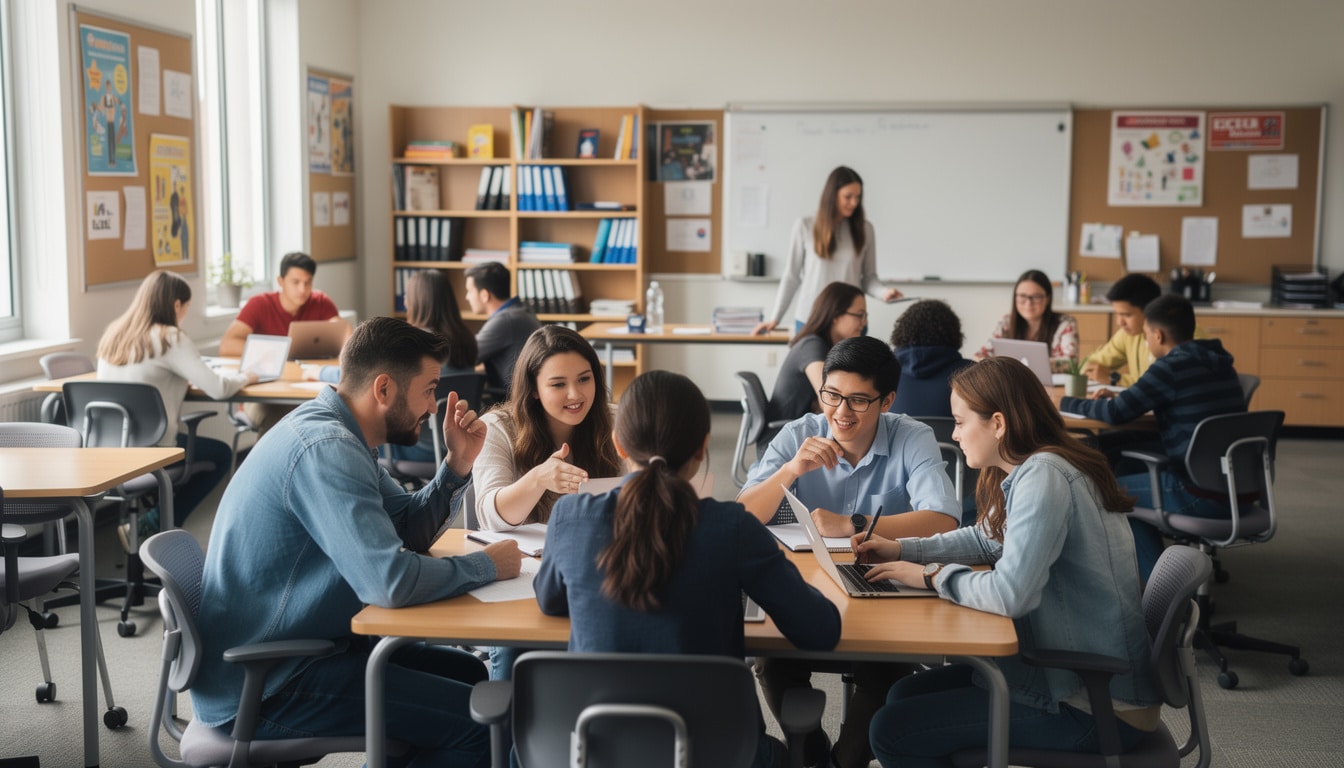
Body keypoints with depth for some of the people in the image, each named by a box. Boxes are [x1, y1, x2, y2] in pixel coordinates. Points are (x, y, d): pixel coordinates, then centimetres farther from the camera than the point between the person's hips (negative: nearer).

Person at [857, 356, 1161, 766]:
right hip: (1071, 667, 10)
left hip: (1095, 705, -10)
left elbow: (1008, 594, -30)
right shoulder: (1027, 470, 9)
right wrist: (902, 550, 14)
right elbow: (989, 538, 26)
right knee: (904, 695, 15)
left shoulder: (1043, 476, -22)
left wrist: (933, 575, -12)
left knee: (891, 731, -8)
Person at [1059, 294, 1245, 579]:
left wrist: (1065, 403, 3)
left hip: (1201, 496, -8)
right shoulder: (1220, 363, 11)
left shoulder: (1172, 367, -14)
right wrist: (1119, 396, 24)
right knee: (1134, 471, 26)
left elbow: (1115, 414, -14)